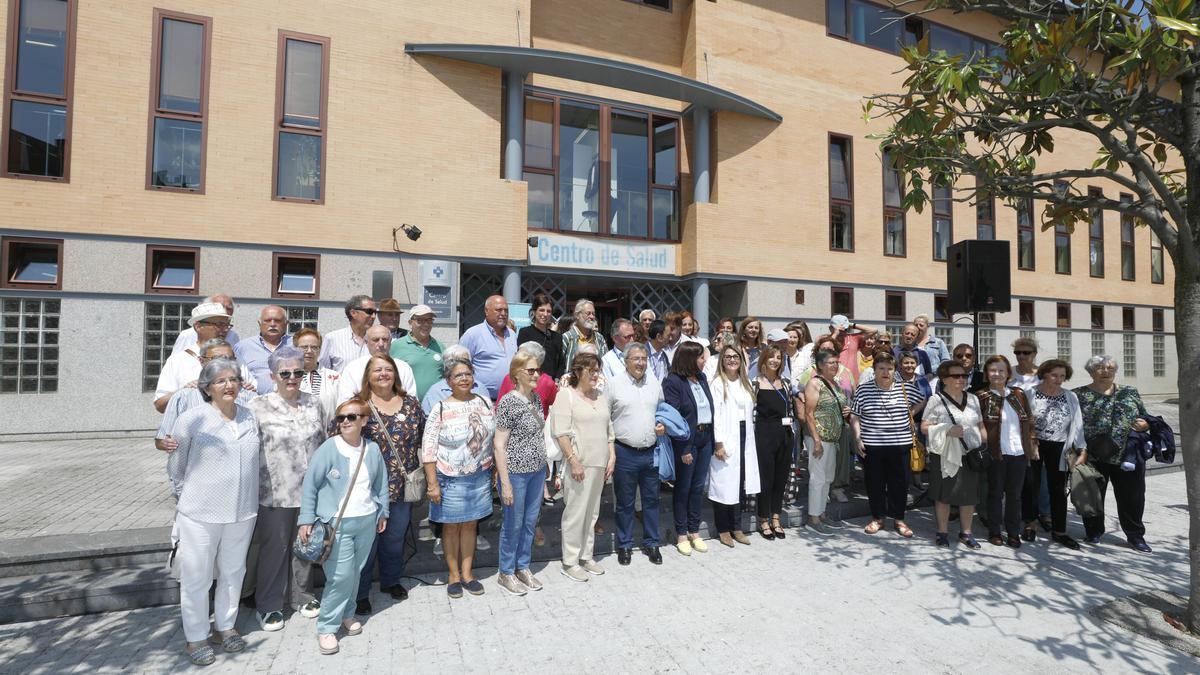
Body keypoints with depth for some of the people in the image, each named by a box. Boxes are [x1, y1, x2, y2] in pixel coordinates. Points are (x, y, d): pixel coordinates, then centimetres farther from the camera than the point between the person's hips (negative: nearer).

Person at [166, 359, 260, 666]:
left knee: (233, 572, 17)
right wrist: (190, 497, 5)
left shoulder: (249, 417, 2)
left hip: (242, 512, 4)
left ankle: (225, 627, 35)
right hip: (200, 514, -4)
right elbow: (175, 467, 0)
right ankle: (195, 638, 27)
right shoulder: (192, 419, -11)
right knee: (197, 578, 8)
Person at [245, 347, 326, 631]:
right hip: (274, 494, -3)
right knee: (274, 548, 10)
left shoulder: (314, 404, 4)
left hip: (310, 492, 4)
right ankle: (268, 605, 29)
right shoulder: (258, 408, -8)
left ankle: (302, 595, 36)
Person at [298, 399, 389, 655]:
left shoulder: (373, 449, 0)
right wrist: (306, 519, -7)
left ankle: (346, 614, 34)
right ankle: (326, 627, 12)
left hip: (367, 521, 4)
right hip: (337, 524, -4)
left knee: (356, 572, 14)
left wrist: (382, 512, 15)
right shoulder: (328, 448, -11)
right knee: (341, 576, -6)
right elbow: (310, 485, -6)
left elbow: (381, 483, 12)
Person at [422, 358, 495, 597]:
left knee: (470, 524, 15)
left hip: (480, 476, 3)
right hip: (451, 479, -3)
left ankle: (467, 572, 30)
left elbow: (495, 438, 9)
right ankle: (454, 575, 29)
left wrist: (496, 470, 9)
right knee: (451, 526, 11)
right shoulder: (440, 410, -12)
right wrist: (433, 483, -13)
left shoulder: (484, 402, 0)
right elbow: (428, 449, -11)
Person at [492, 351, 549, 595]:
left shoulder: (536, 397, 5)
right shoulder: (508, 401, -17)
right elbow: (499, 444, -16)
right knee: (513, 524, 9)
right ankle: (506, 573, 28)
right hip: (516, 472, -6)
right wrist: (505, 483, -16)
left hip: (537, 470, 7)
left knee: (530, 521, 17)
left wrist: (544, 465, 16)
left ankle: (523, 566, 35)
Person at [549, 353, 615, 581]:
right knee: (575, 513, 0)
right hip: (578, 464, -7)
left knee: (592, 512, 14)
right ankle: (570, 562, 13)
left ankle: (586, 556, 27)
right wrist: (574, 461, -18)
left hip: (600, 464, 7)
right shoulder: (566, 395, -7)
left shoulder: (601, 396, 14)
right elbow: (561, 433, -13)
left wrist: (612, 457, 10)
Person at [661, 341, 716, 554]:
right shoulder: (673, 381, -12)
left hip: (705, 438, 6)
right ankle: (681, 534, 21)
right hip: (686, 441, -6)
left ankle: (694, 531, 27)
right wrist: (684, 449, -17)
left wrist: (712, 440, 2)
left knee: (698, 486, 14)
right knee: (683, 487, 7)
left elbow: (710, 408, 8)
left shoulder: (702, 377, 8)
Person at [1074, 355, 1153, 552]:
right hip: (1092, 457, -3)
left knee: (1132, 497, 9)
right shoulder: (1079, 395, -1)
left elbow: (1145, 417, 16)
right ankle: (1094, 532, 24)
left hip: (1128, 455, 3)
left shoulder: (1130, 392, 10)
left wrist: (1146, 424, -6)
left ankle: (1135, 535, 26)